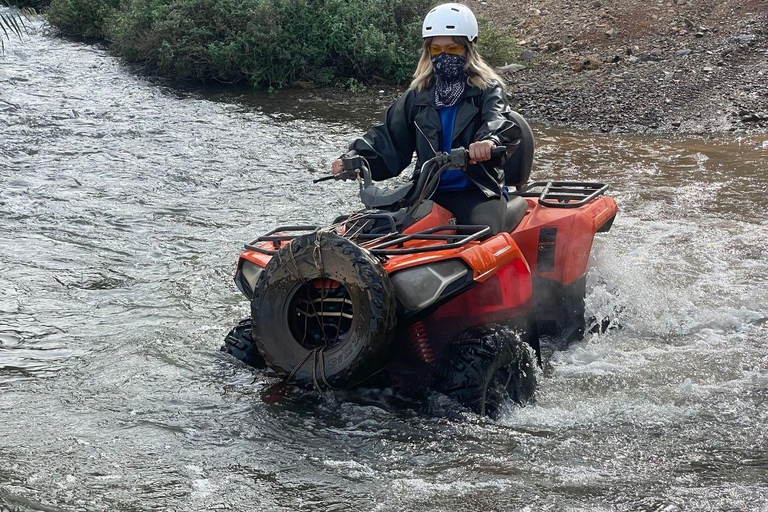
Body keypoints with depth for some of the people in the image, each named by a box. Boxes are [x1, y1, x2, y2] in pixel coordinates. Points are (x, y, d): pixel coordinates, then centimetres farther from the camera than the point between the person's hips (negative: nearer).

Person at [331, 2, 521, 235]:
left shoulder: (487, 89, 2)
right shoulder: (419, 95, 16)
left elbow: (498, 119, -19)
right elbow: (389, 135, 12)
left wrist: (489, 140, -45)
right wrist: (354, 158, -8)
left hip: (478, 191, -4)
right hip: (429, 191, 4)